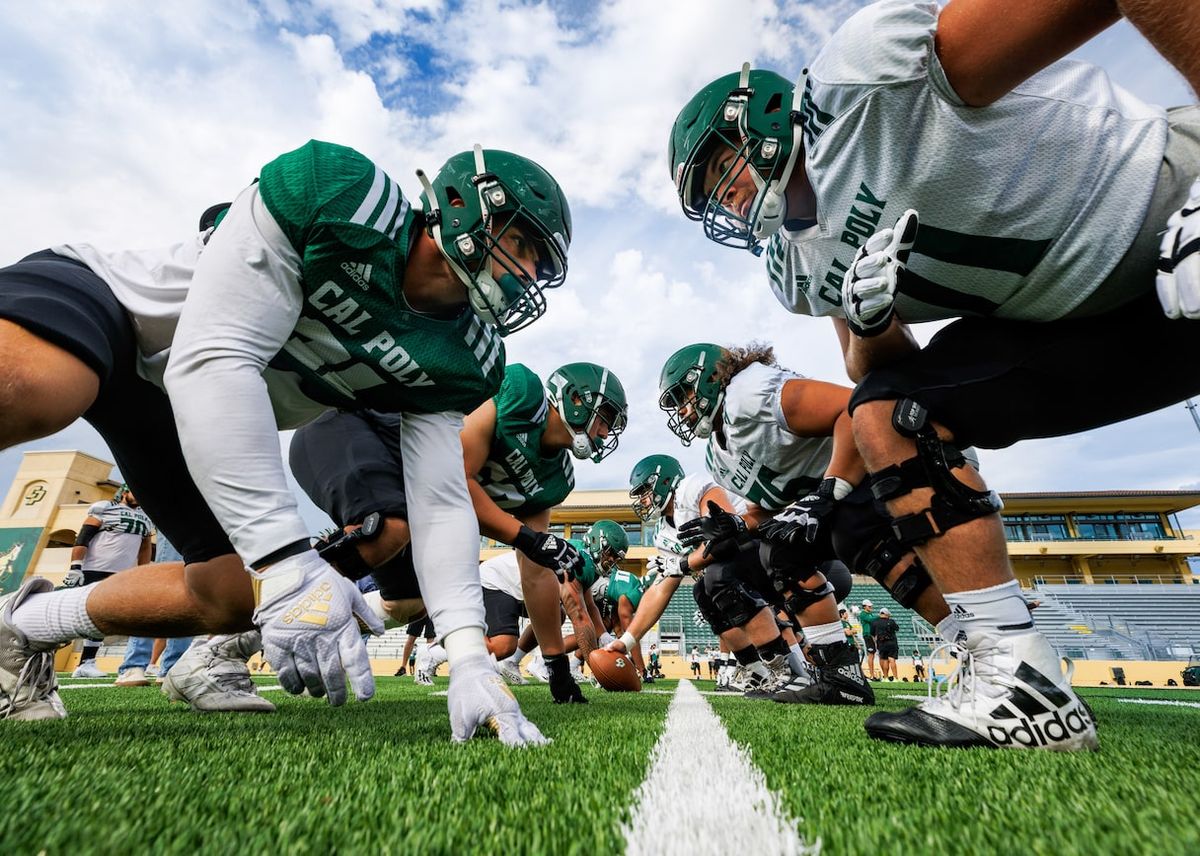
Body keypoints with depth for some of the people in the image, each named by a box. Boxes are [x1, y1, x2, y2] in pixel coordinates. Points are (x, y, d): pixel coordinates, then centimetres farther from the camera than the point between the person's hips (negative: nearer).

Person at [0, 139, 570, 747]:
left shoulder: (462, 360, -10)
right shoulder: (340, 192, -27)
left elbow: (441, 504, -13)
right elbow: (214, 359, -33)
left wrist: (470, 660, -24)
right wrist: (291, 563, -40)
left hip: (185, 413, 6)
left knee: (238, 595, -3)